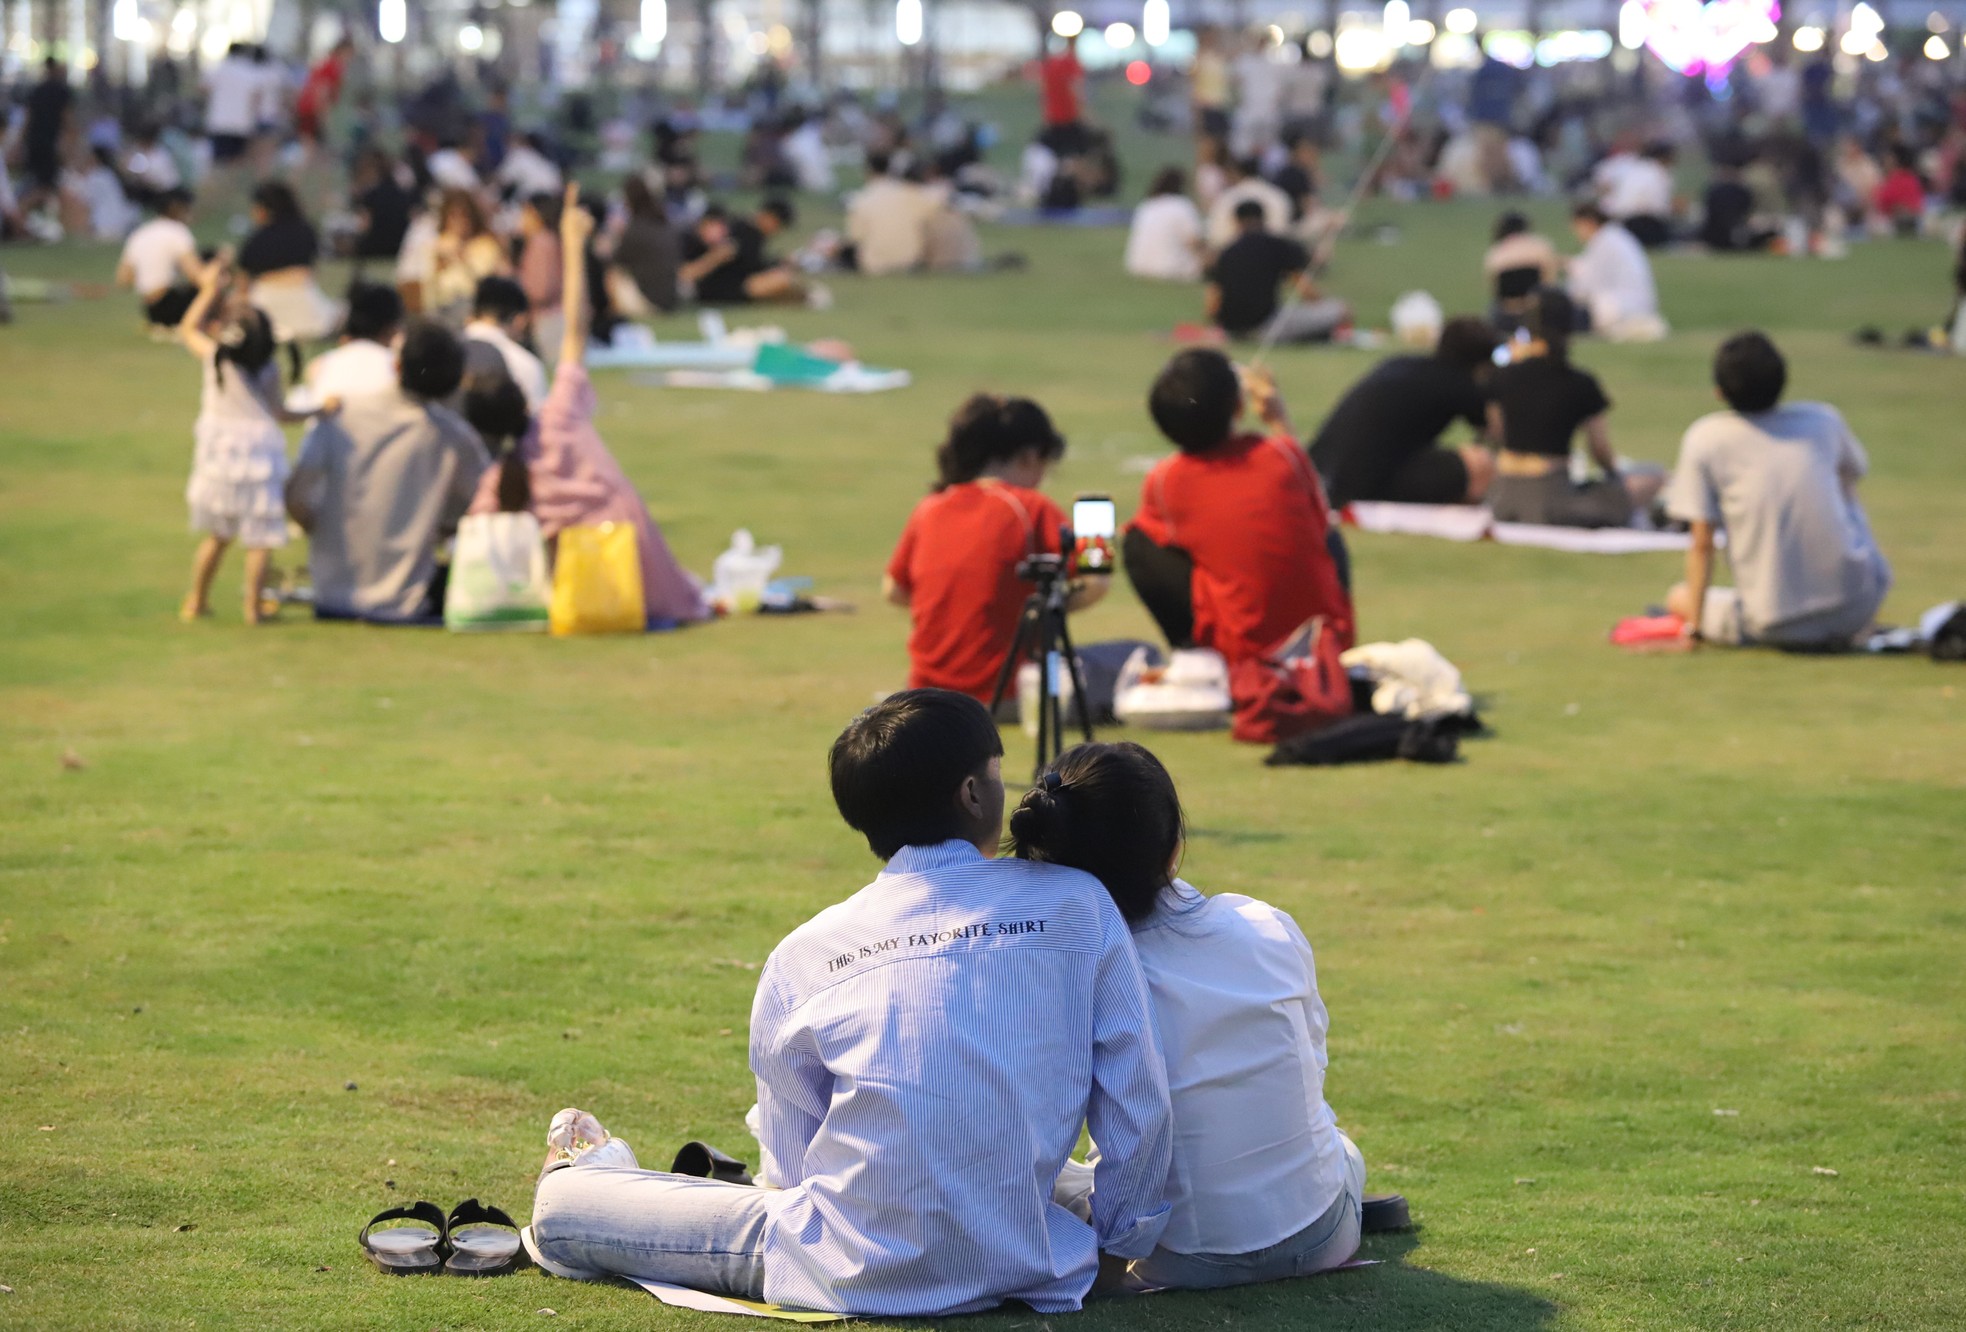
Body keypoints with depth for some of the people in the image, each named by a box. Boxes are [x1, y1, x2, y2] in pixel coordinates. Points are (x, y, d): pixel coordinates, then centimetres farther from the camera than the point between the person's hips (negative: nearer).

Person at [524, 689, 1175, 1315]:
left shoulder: (803, 956, 0)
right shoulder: (1078, 906, 0)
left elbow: (791, 1174, 6)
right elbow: (1139, 1112, 1)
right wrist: (1117, 1249, 16)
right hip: (1025, 1269, 1)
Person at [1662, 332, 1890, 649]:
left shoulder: (1704, 438, -2)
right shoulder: (1825, 419, 7)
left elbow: (1702, 544, -2)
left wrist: (1695, 624, 6)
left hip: (1776, 628, -2)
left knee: (1678, 599, 26)